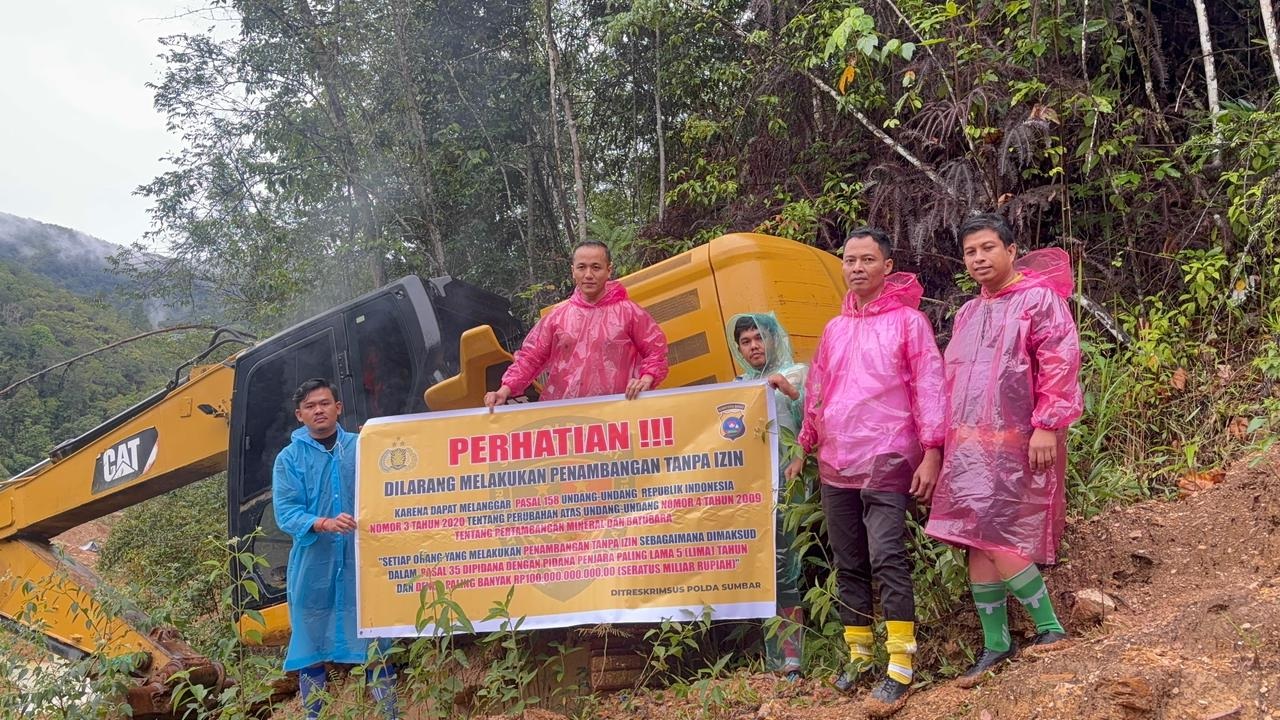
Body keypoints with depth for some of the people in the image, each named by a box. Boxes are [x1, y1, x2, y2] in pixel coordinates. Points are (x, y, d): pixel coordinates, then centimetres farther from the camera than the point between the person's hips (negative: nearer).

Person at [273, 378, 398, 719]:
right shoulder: (289, 458, 3)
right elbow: (285, 512, -7)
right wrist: (324, 524, -24)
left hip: (361, 561, 0)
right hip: (313, 567, 0)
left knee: (373, 642, 4)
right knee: (311, 644, 7)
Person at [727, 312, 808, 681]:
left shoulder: (796, 373, 8)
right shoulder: (740, 385, 22)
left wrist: (792, 393, -16)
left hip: (784, 483, -5)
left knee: (781, 569, -12)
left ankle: (791, 663, -9)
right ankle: (774, 662, 6)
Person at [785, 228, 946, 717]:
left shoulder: (908, 320, -2)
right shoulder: (835, 328, 14)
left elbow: (928, 388, -6)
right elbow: (817, 395, 21)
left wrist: (931, 452, -13)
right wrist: (803, 449, 23)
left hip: (885, 463, -6)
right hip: (835, 466, 6)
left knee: (887, 559, -14)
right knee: (848, 564, 10)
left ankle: (900, 670, -9)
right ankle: (858, 656, 21)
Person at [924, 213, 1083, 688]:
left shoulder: (1040, 299, -2)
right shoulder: (967, 314, 20)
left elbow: (1060, 364, -12)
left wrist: (1048, 425, -19)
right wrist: (949, 442, 18)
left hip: (1016, 442, -7)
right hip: (971, 444, 7)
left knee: (996, 537, -13)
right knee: (976, 541, 4)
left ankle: (1049, 629, 3)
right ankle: (995, 644, 12)